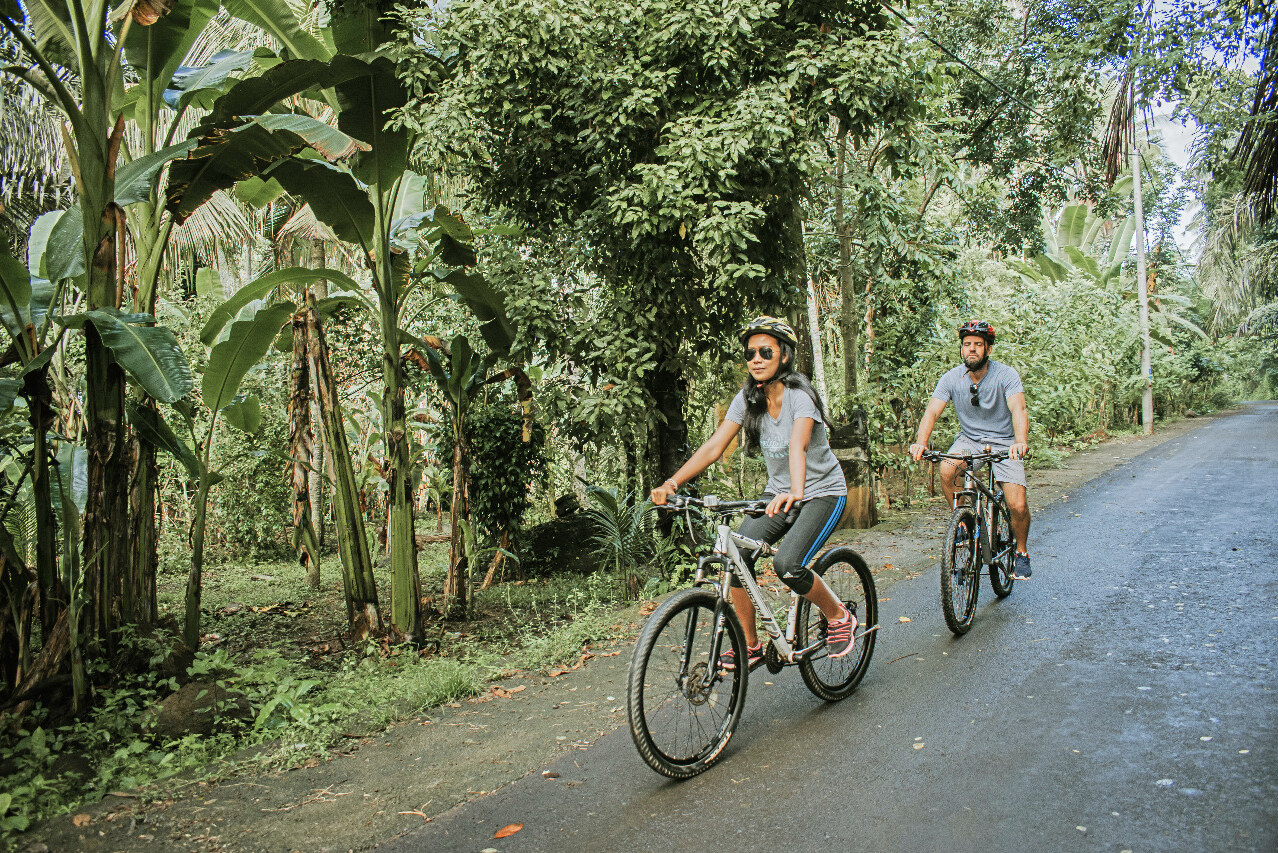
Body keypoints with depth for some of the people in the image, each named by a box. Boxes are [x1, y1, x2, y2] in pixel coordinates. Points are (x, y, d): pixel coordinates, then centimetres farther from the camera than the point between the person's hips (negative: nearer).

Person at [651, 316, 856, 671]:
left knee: (787, 564, -26)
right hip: (778, 493, 6)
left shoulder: (800, 396, -21)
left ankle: (840, 617, 3)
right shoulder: (748, 398, -5)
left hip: (822, 492, -5)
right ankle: (751, 645, 2)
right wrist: (673, 482, -24)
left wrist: (795, 492, -58)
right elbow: (714, 446, -11)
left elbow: (797, 446, -40)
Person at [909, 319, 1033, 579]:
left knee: (1017, 506, -15)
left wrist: (1021, 441, -50)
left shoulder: (1006, 375, -16)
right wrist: (921, 442, -38)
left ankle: (1021, 551, 15)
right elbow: (932, 412, -19)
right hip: (969, 440, 2)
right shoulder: (952, 378, -9)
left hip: (1003, 442, -2)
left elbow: (1018, 409, -30)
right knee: (947, 470, -30)